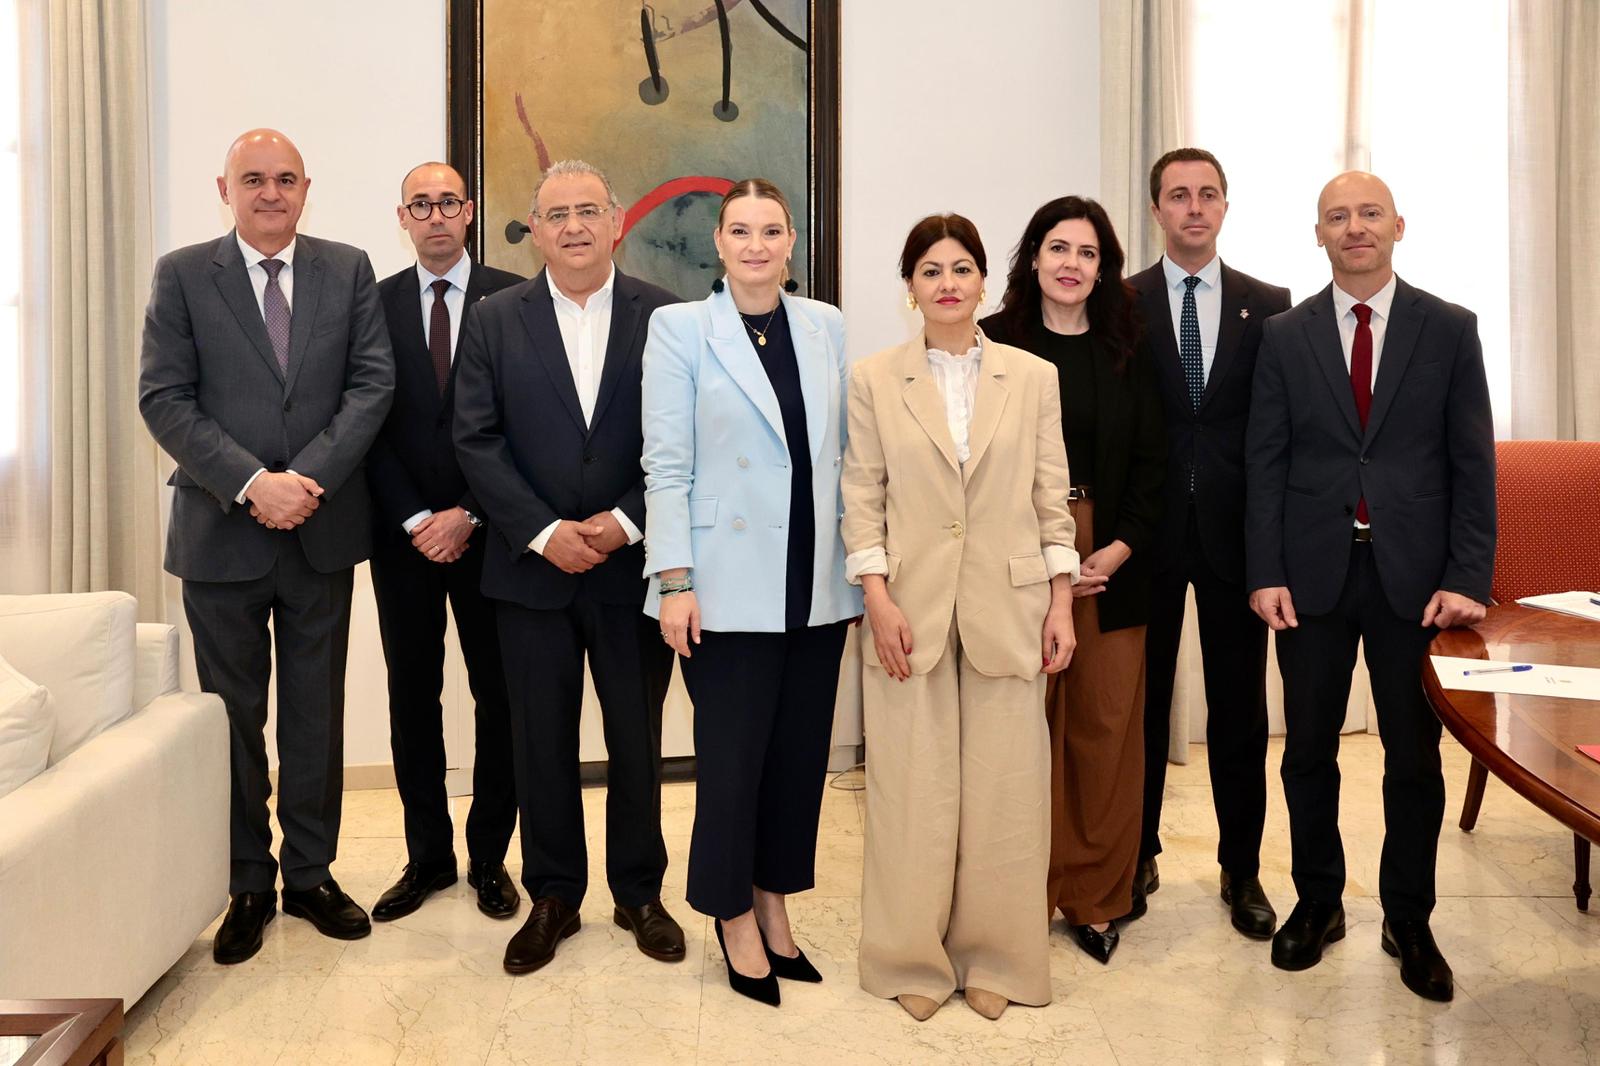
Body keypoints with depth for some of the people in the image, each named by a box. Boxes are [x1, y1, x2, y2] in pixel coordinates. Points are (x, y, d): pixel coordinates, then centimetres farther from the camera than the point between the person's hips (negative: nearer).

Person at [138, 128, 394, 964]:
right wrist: (252, 484, -18)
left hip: (323, 530, 1)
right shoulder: (182, 275, 1)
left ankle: (310, 873, 25)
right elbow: (164, 400, -6)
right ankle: (247, 885, 24)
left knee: (316, 713, 10)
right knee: (233, 716, 9)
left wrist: (309, 478, -14)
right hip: (221, 534, -1)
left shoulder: (348, 270, 5)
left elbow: (373, 383, -2)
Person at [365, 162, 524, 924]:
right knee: (412, 697, 8)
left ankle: (490, 857, 19)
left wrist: (468, 514, -10)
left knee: (498, 696, 5)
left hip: (487, 530, -2)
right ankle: (428, 856, 22)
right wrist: (414, 519, -8)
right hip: (404, 533, 2)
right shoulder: (375, 304, 6)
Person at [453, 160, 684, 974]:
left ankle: (638, 893, 28)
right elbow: (475, 439, -2)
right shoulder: (495, 320, 4)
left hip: (634, 564, -1)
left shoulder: (664, 316, 1)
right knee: (541, 743, 9)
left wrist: (625, 523, -13)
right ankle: (553, 897, 26)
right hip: (533, 568, 1)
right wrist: (545, 533, -13)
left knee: (637, 738, 10)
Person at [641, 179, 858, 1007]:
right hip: (729, 585, -4)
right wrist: (673, 582, -11)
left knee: (800, 753, 11)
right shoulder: (680, 328, -2)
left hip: (817, 585, 4)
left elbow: (843, 455, 9)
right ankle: (734, 919, 24)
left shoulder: (825, 326, 8)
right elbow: (665, 464, -5)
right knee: (732, 757, 4)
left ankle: (774, 906, 29)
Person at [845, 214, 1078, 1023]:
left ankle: (993, 958, 23)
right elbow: (861, 499, 1)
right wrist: (878, 599, -8)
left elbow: (1052, 498, 6)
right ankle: (914, 959, 22)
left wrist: (1062, 600, 1)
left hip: (1007, 608, 1)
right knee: (913, 789, 5)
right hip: (911, 607, -1)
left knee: (1003, 789, 6)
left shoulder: (1034, 377, 5)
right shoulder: (874, 379, 3)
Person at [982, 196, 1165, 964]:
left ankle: (1095, 897, 18)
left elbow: (1150, 461, 8)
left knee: (1107, 725, 4)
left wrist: (1122, 546, -6)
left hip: (1112, 560, 3)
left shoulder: (1126, 352, 10)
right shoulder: (995, 345, 2)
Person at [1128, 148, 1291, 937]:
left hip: (1236, 529, 1)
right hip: (1149, 528, -1)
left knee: (1240, 707, 8)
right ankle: (1137, 856, 25)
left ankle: (1242, 870, 23)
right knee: (1141, 700, 9)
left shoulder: (1268, 305, 5)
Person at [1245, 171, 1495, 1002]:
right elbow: (1265, 463, 2)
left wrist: (1467, 577, -8)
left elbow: (1472, 463, 0)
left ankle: (1408, 923, 25)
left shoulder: (1450, 329, 3)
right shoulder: (1285, 335, 4)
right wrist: (1265, 575, -6)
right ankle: (1317, 903, 28)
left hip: (1413, 574, 0)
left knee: (1415, 757, 8)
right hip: (1313, 572, 1)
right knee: (1309, 750, 10)